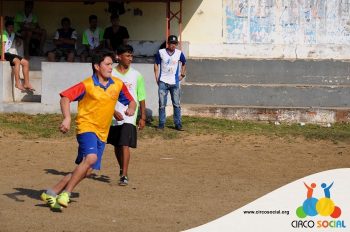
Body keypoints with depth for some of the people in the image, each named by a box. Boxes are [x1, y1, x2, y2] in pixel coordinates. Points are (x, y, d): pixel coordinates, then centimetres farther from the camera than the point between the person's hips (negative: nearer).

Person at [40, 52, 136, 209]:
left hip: (102, 133, 6)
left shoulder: (118, 85, 5)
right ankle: (65, 194, -20)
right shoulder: (87, 85, -10)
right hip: (87, 127, -6)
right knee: (91, 157, -30)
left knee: (88, 170, 2)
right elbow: (65, 97, -17)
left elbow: (130, 101, 18)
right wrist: (67, 118, -32)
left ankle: (52, 193, 14)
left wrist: (131, 109, -6)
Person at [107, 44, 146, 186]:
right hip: (114, 116, 2)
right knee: (117, 145, 14)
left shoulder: (136, 75, 1)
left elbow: (141, 98, 6)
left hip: (129, 117, -2)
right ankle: (122, 169, 35)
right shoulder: (111, 74, -1)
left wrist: (143, 117, 5)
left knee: (125, 145, -14)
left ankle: (124, 175, -13)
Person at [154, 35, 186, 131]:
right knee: (162, 105, 1)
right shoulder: (161, 52, -3)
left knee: (176, 104, 3)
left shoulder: (179, 53, 1)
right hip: (163, 82, -1)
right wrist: (157, 78, 1)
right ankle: (161, 124, 8)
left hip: (175, 83, 1)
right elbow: (156, 65, 6)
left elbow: (183, 64, 20)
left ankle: (178, 124, 8)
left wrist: (182, 74, 13)